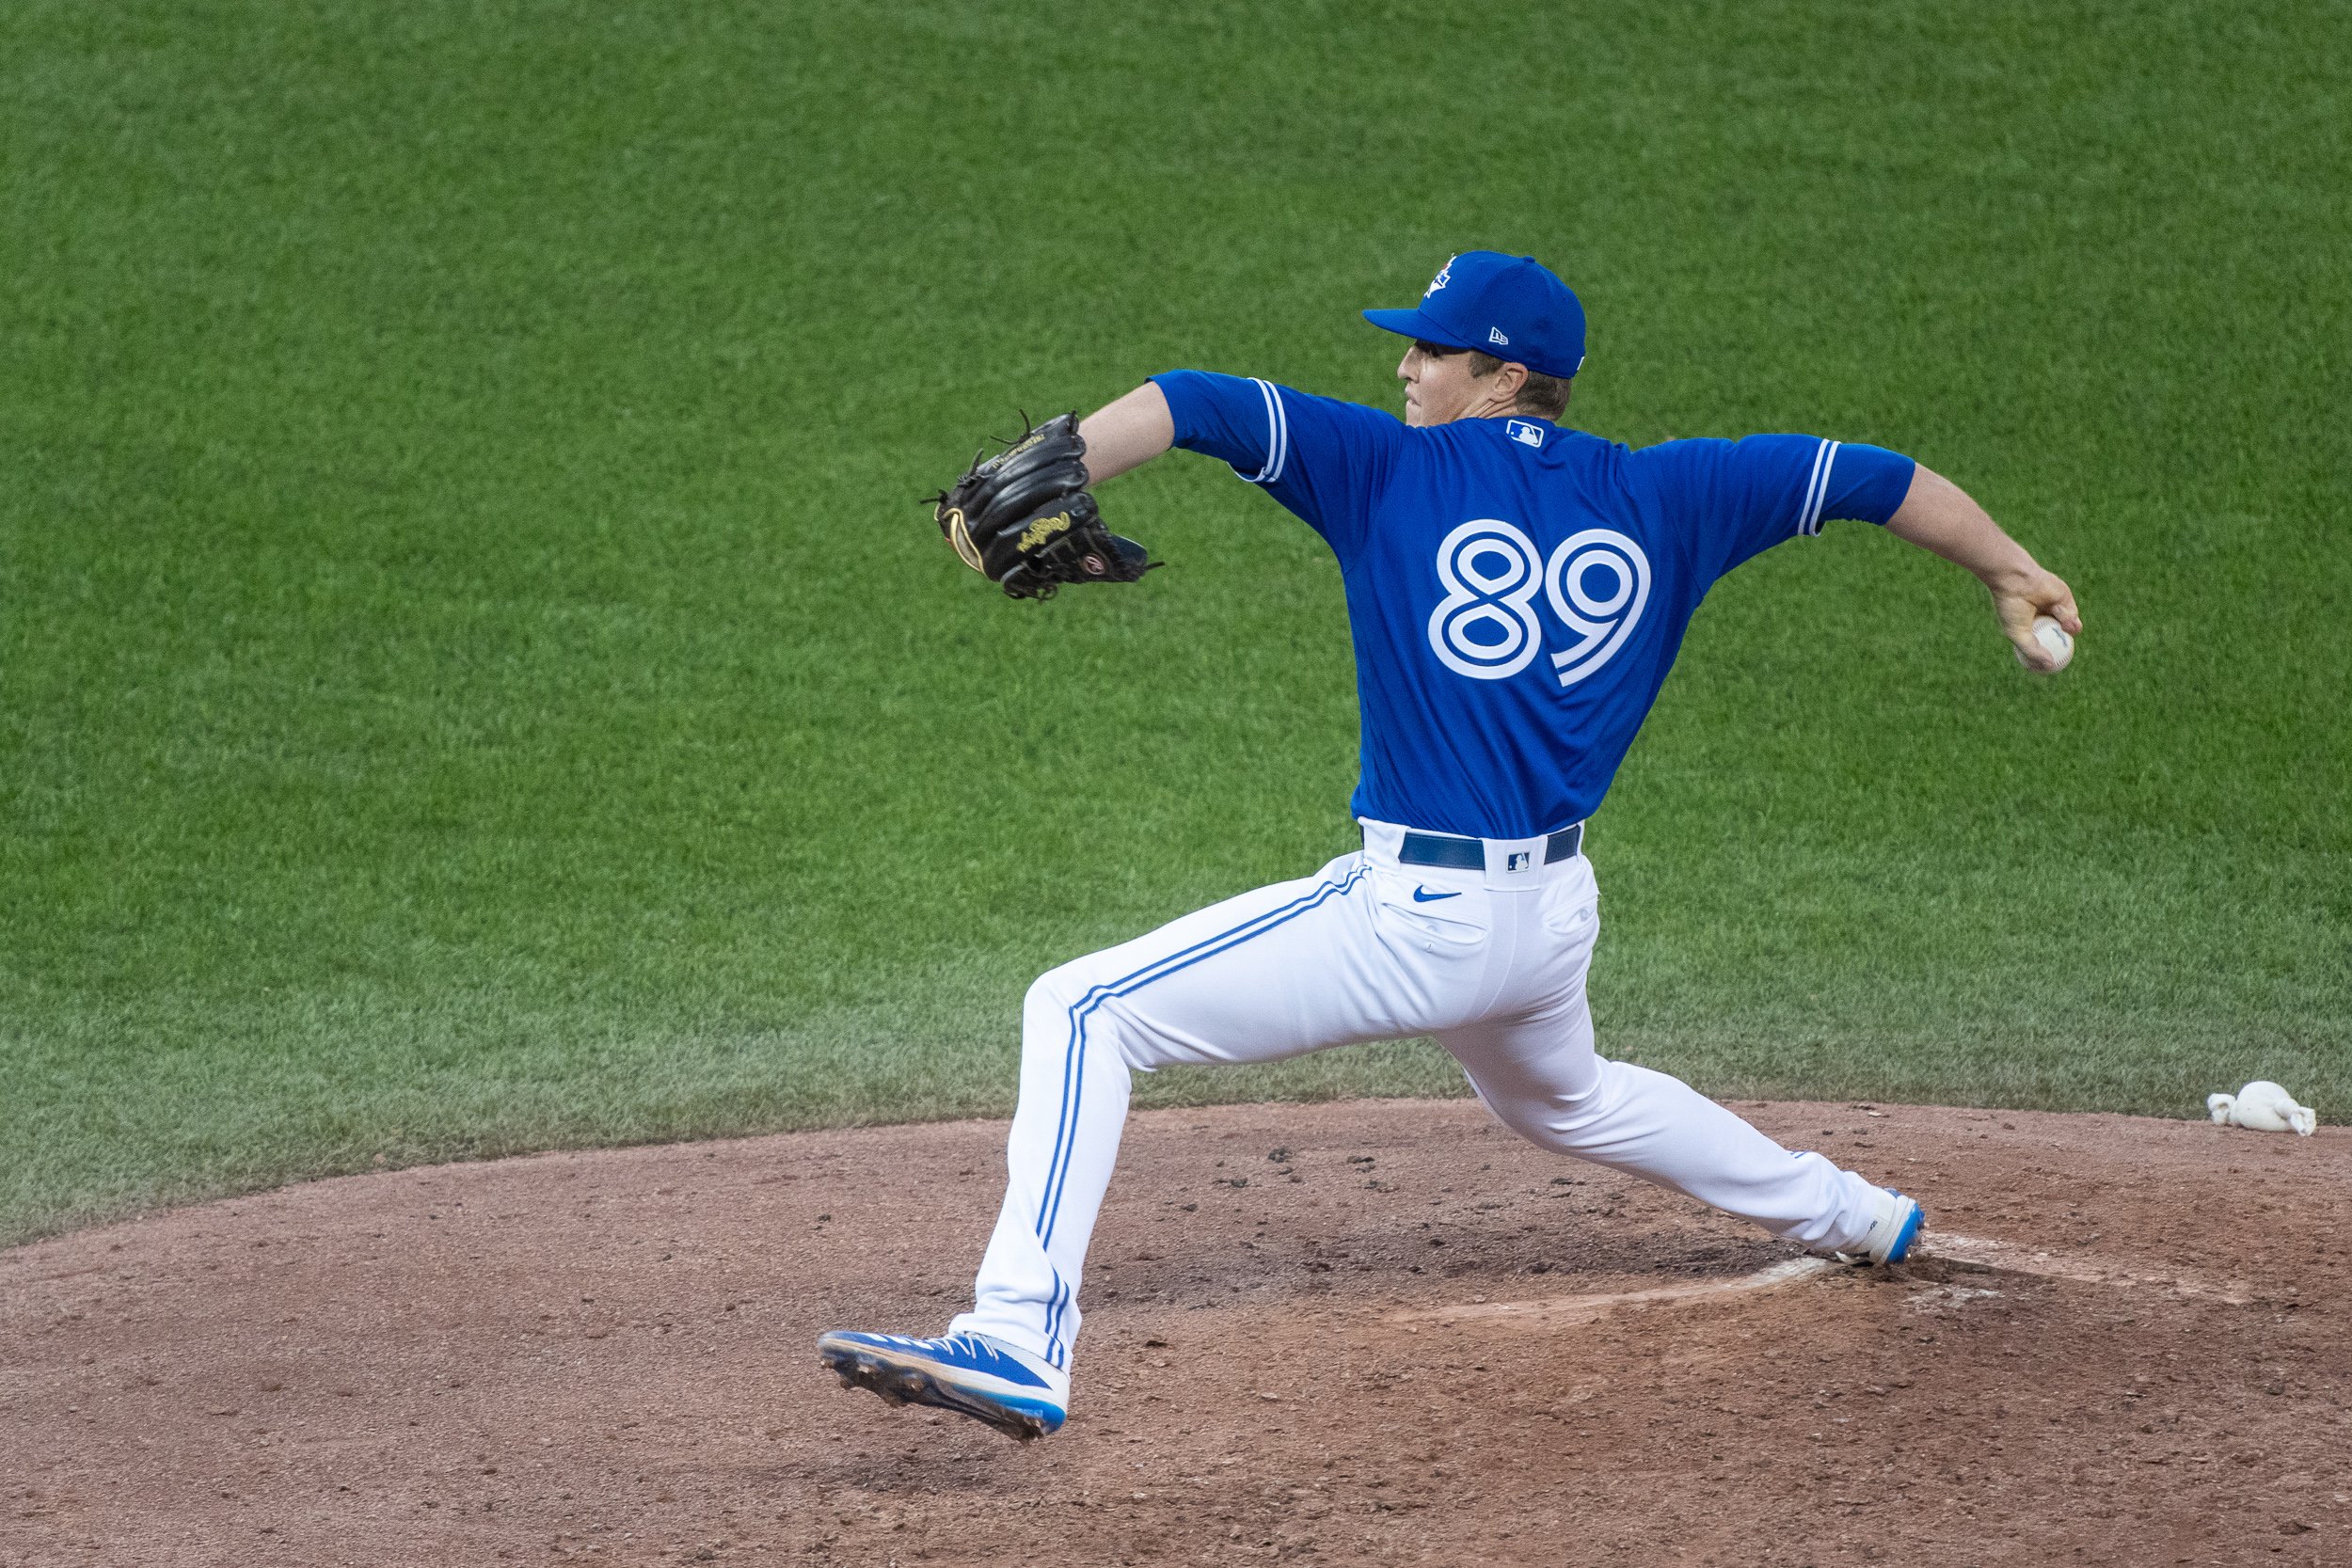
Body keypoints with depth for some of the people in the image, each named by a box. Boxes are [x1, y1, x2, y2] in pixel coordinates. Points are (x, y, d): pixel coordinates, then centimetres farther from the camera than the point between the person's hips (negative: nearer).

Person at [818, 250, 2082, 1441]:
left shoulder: (1393, 470, -3)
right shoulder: (1659, 499, 9)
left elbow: (1199, 408, -14)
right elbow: (1866, 477, 17)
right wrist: (2010, 574, 30)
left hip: (1415, 919, -7)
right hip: (1557, 916, 7)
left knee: (1081, 1014, -6)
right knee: (1560, 1099, 41)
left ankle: (1019, 1342, -22)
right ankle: (1851, 1217, 53)